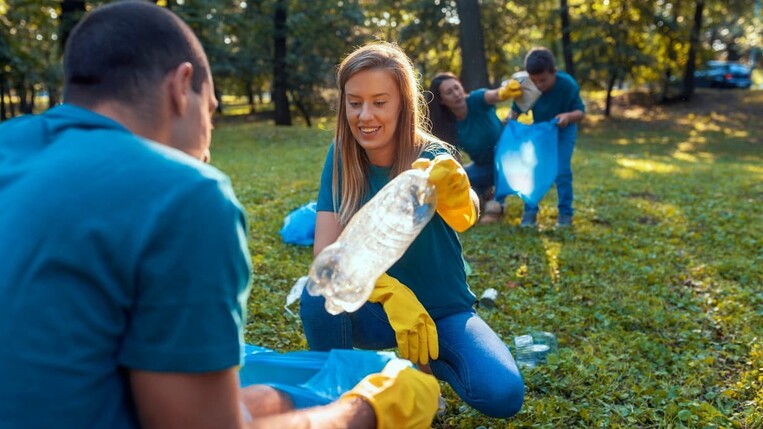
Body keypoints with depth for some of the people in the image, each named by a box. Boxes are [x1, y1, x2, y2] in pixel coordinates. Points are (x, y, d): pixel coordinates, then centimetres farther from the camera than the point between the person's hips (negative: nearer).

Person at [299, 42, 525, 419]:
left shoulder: (432, 156, -19)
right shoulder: (341, 157, -11)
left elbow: (465, 216, -42)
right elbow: (326, 253, -17)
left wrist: (454, 193, -66)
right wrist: (391, 293, -34)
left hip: (442, 310, -1)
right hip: (376, 310, 1)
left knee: (502, 395, -24)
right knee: (319, 297, -31)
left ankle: (431, 360, 9)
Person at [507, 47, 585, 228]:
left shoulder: (568, 85, -31)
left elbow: (580, 111, -22)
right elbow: (516, 109, -12)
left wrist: (569, 116, -43)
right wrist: (511, 117, -35)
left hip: (564, 130, -2)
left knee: (562, 171, -12)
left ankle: (565, 213, 3)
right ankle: (530, 211, 3)